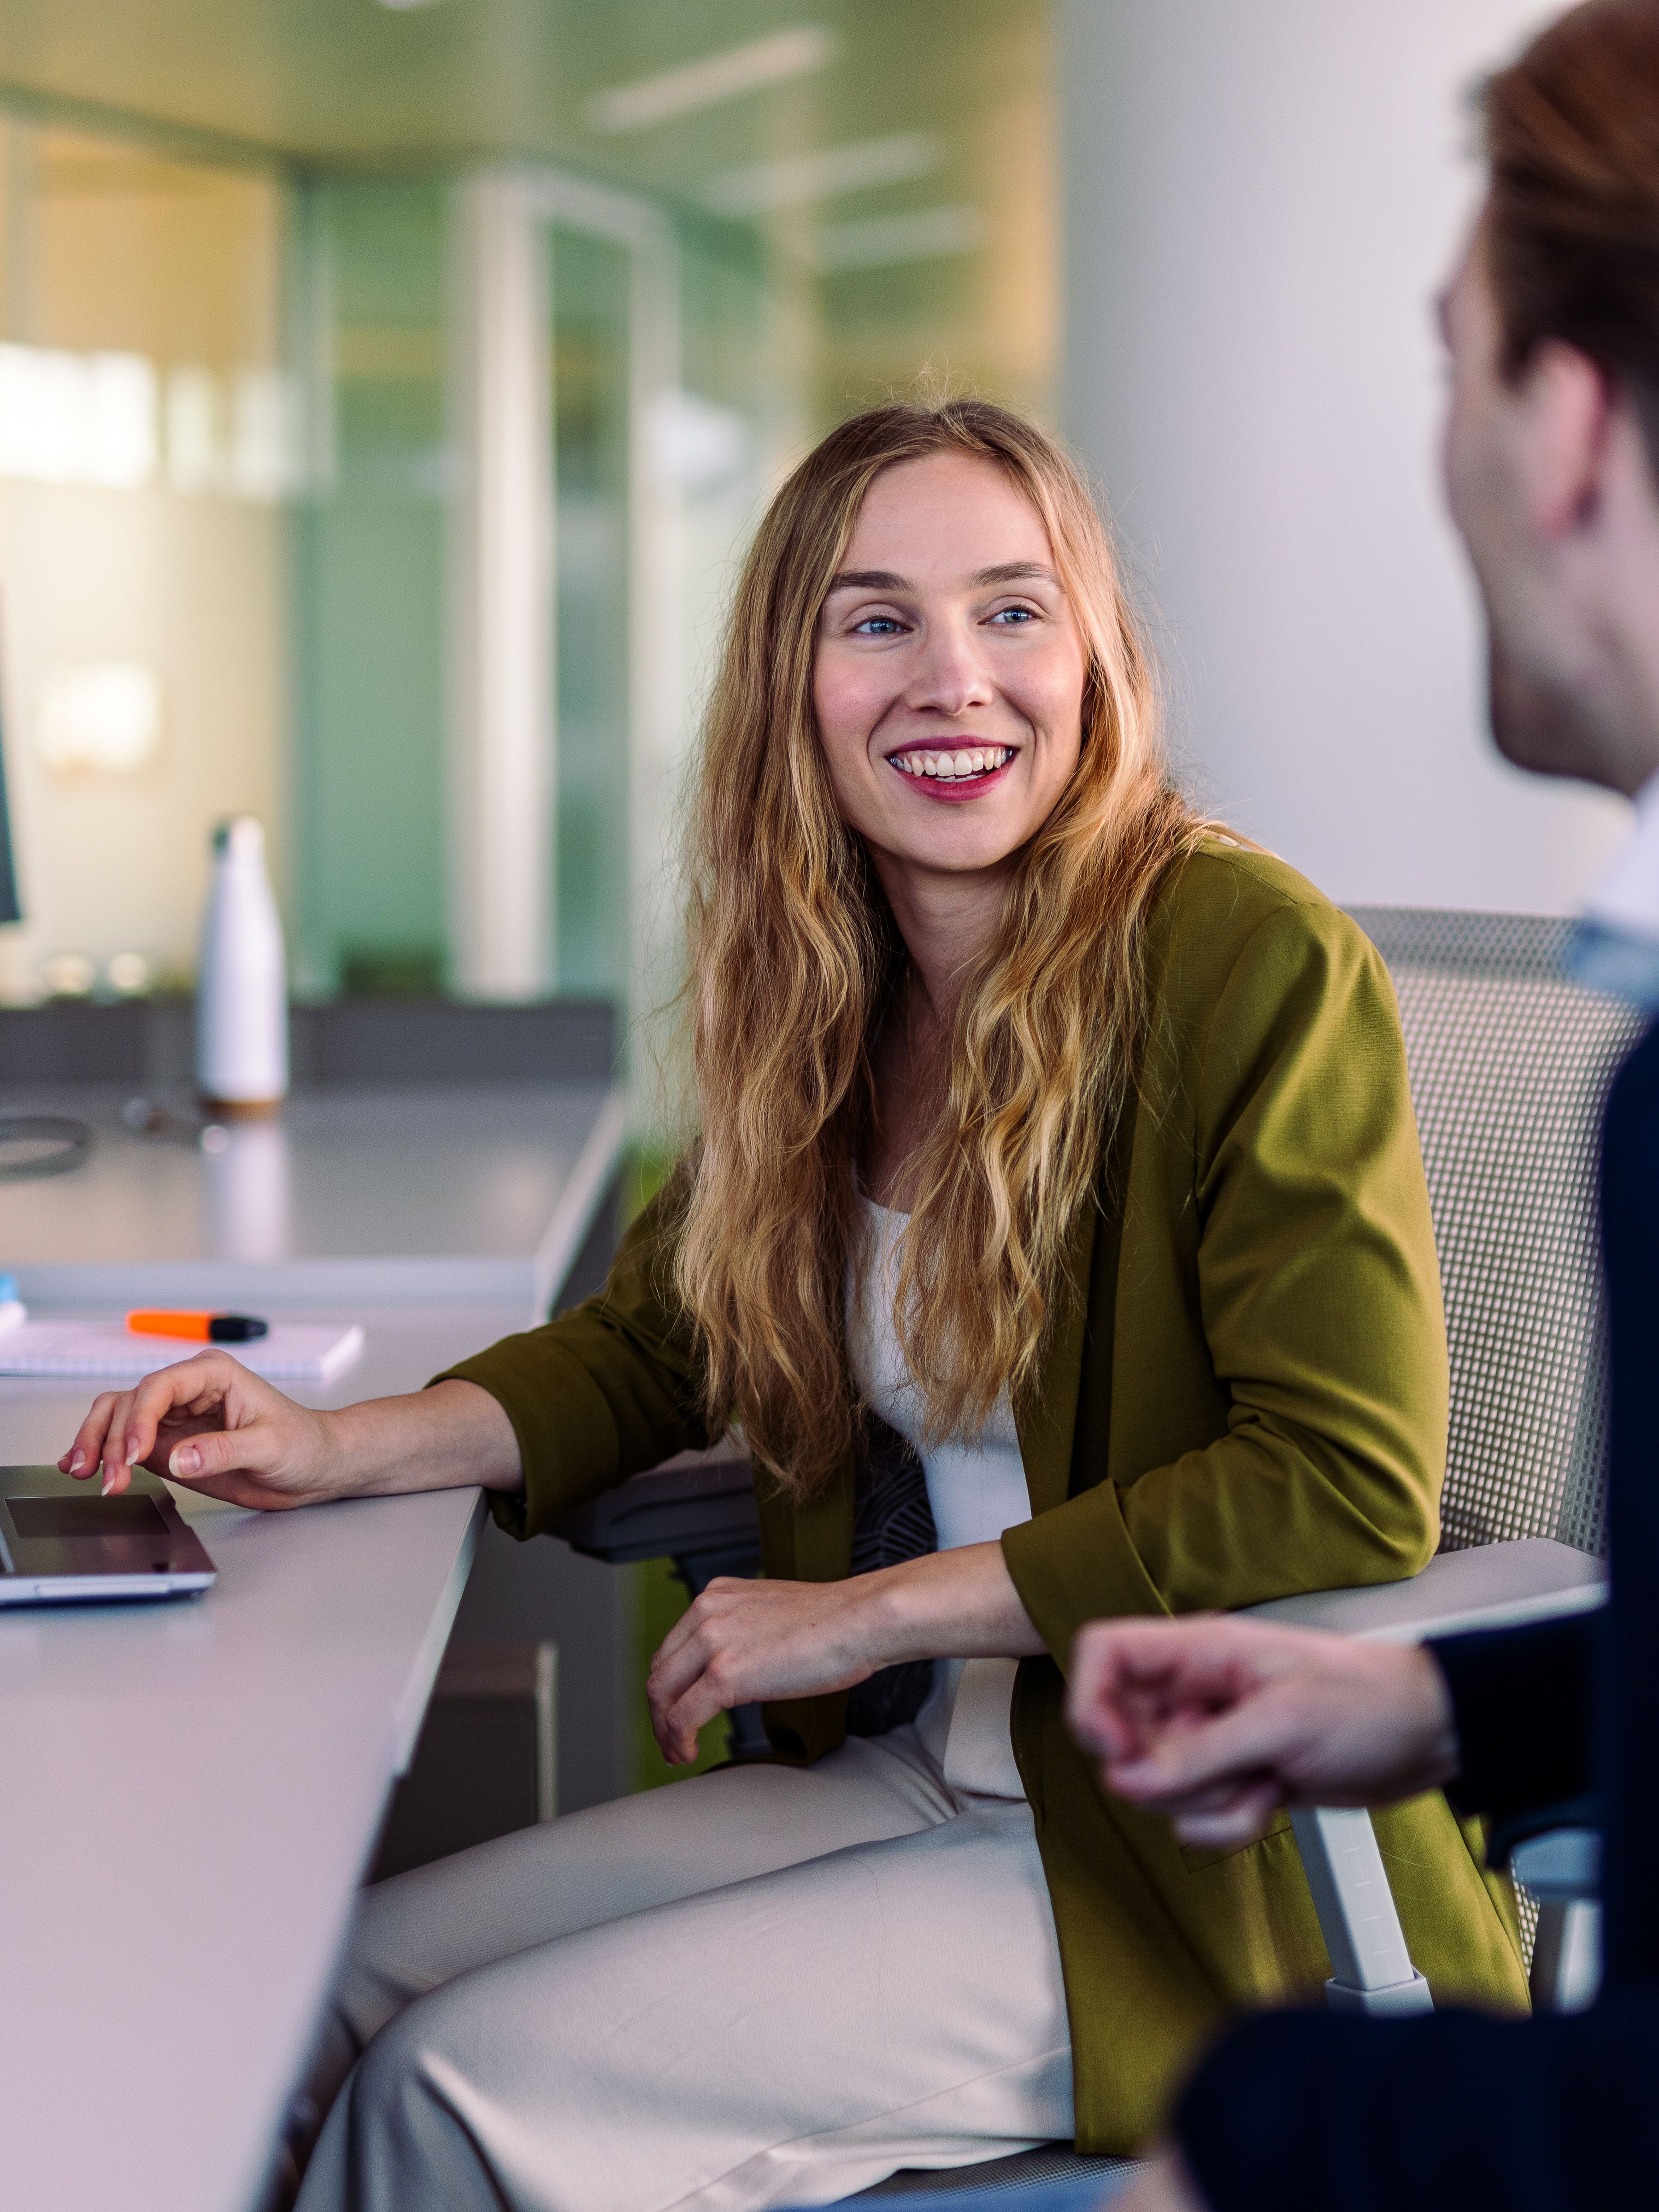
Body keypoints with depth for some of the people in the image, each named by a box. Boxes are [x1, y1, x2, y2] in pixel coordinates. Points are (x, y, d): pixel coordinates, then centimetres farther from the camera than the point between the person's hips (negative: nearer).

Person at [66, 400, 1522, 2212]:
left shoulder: (1254, 962, -16)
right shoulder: (829, 1000, 7)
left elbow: (1350, 1494, -21)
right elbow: (652, 1342, 19)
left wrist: (870, 1612, -17)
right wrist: (340, 1448, 1)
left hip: (1211, 1873, -7)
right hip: (908, 1775, 7)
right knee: (351, 1977, -3)